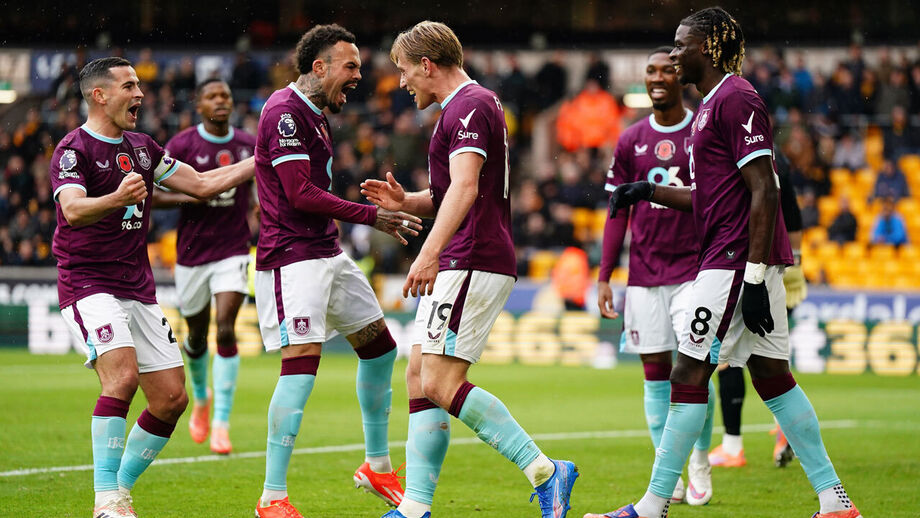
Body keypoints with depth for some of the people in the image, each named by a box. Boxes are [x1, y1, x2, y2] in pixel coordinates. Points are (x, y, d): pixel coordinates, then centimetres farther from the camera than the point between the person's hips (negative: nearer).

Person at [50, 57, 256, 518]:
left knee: (172, 398, 2)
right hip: (89, 285, -8)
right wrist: (117, 198, -46)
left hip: (138, 289, 8)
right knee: (122, 376, -27)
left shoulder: (141, 148, 14)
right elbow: (73, 210, -26)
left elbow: (201, 185, 20)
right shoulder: (73, 149, -10)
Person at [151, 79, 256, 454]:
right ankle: (201, 398, 43)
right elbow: (151, 194, -8)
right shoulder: (181, 146, -7)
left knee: (226, 330, -15)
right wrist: (194, 197, -21)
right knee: (197, 337, 11)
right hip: (192, 254, -1)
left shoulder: (249, 145, 4)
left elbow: (258, 189, 22)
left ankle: (221, 423, -12)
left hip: (233, 251, 1)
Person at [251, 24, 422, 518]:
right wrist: (372, 216, -16)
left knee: (380, 347, 16)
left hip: (326, 253, 11)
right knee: (301, 365, -18)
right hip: (292, 256, -11)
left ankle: (377, 466, 30)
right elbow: (300, 194, -20)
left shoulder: (314, 114, 17)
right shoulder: (285, 111, -15)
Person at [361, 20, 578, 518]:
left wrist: (430, 252, -34)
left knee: (442, 385, -16)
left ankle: (546, 473, -16)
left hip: (473, 263, -11)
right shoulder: (466, 106, 22)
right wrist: (405, 202, 13)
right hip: (461, 268, 11)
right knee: (420, 379, 7)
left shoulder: (469, 106, -11)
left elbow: (465, 187, -25)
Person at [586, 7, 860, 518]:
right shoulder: (713, 103, 20)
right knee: (772, 375, 9)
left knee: (689, 373, -8)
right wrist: (649, 191, 19)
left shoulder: (736, 100, -13)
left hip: (737, 261, -10)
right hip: (747, 263, 10)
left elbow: (764, 192, -18)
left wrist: (754, 276, -22)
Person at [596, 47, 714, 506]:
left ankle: (700, 462, 8)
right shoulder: (631, 141, 9)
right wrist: (604, 277, 6)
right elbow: (618, 213, 11)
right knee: (656, 371, 3)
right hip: (644, 274, 3)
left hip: (695, 269, -3)